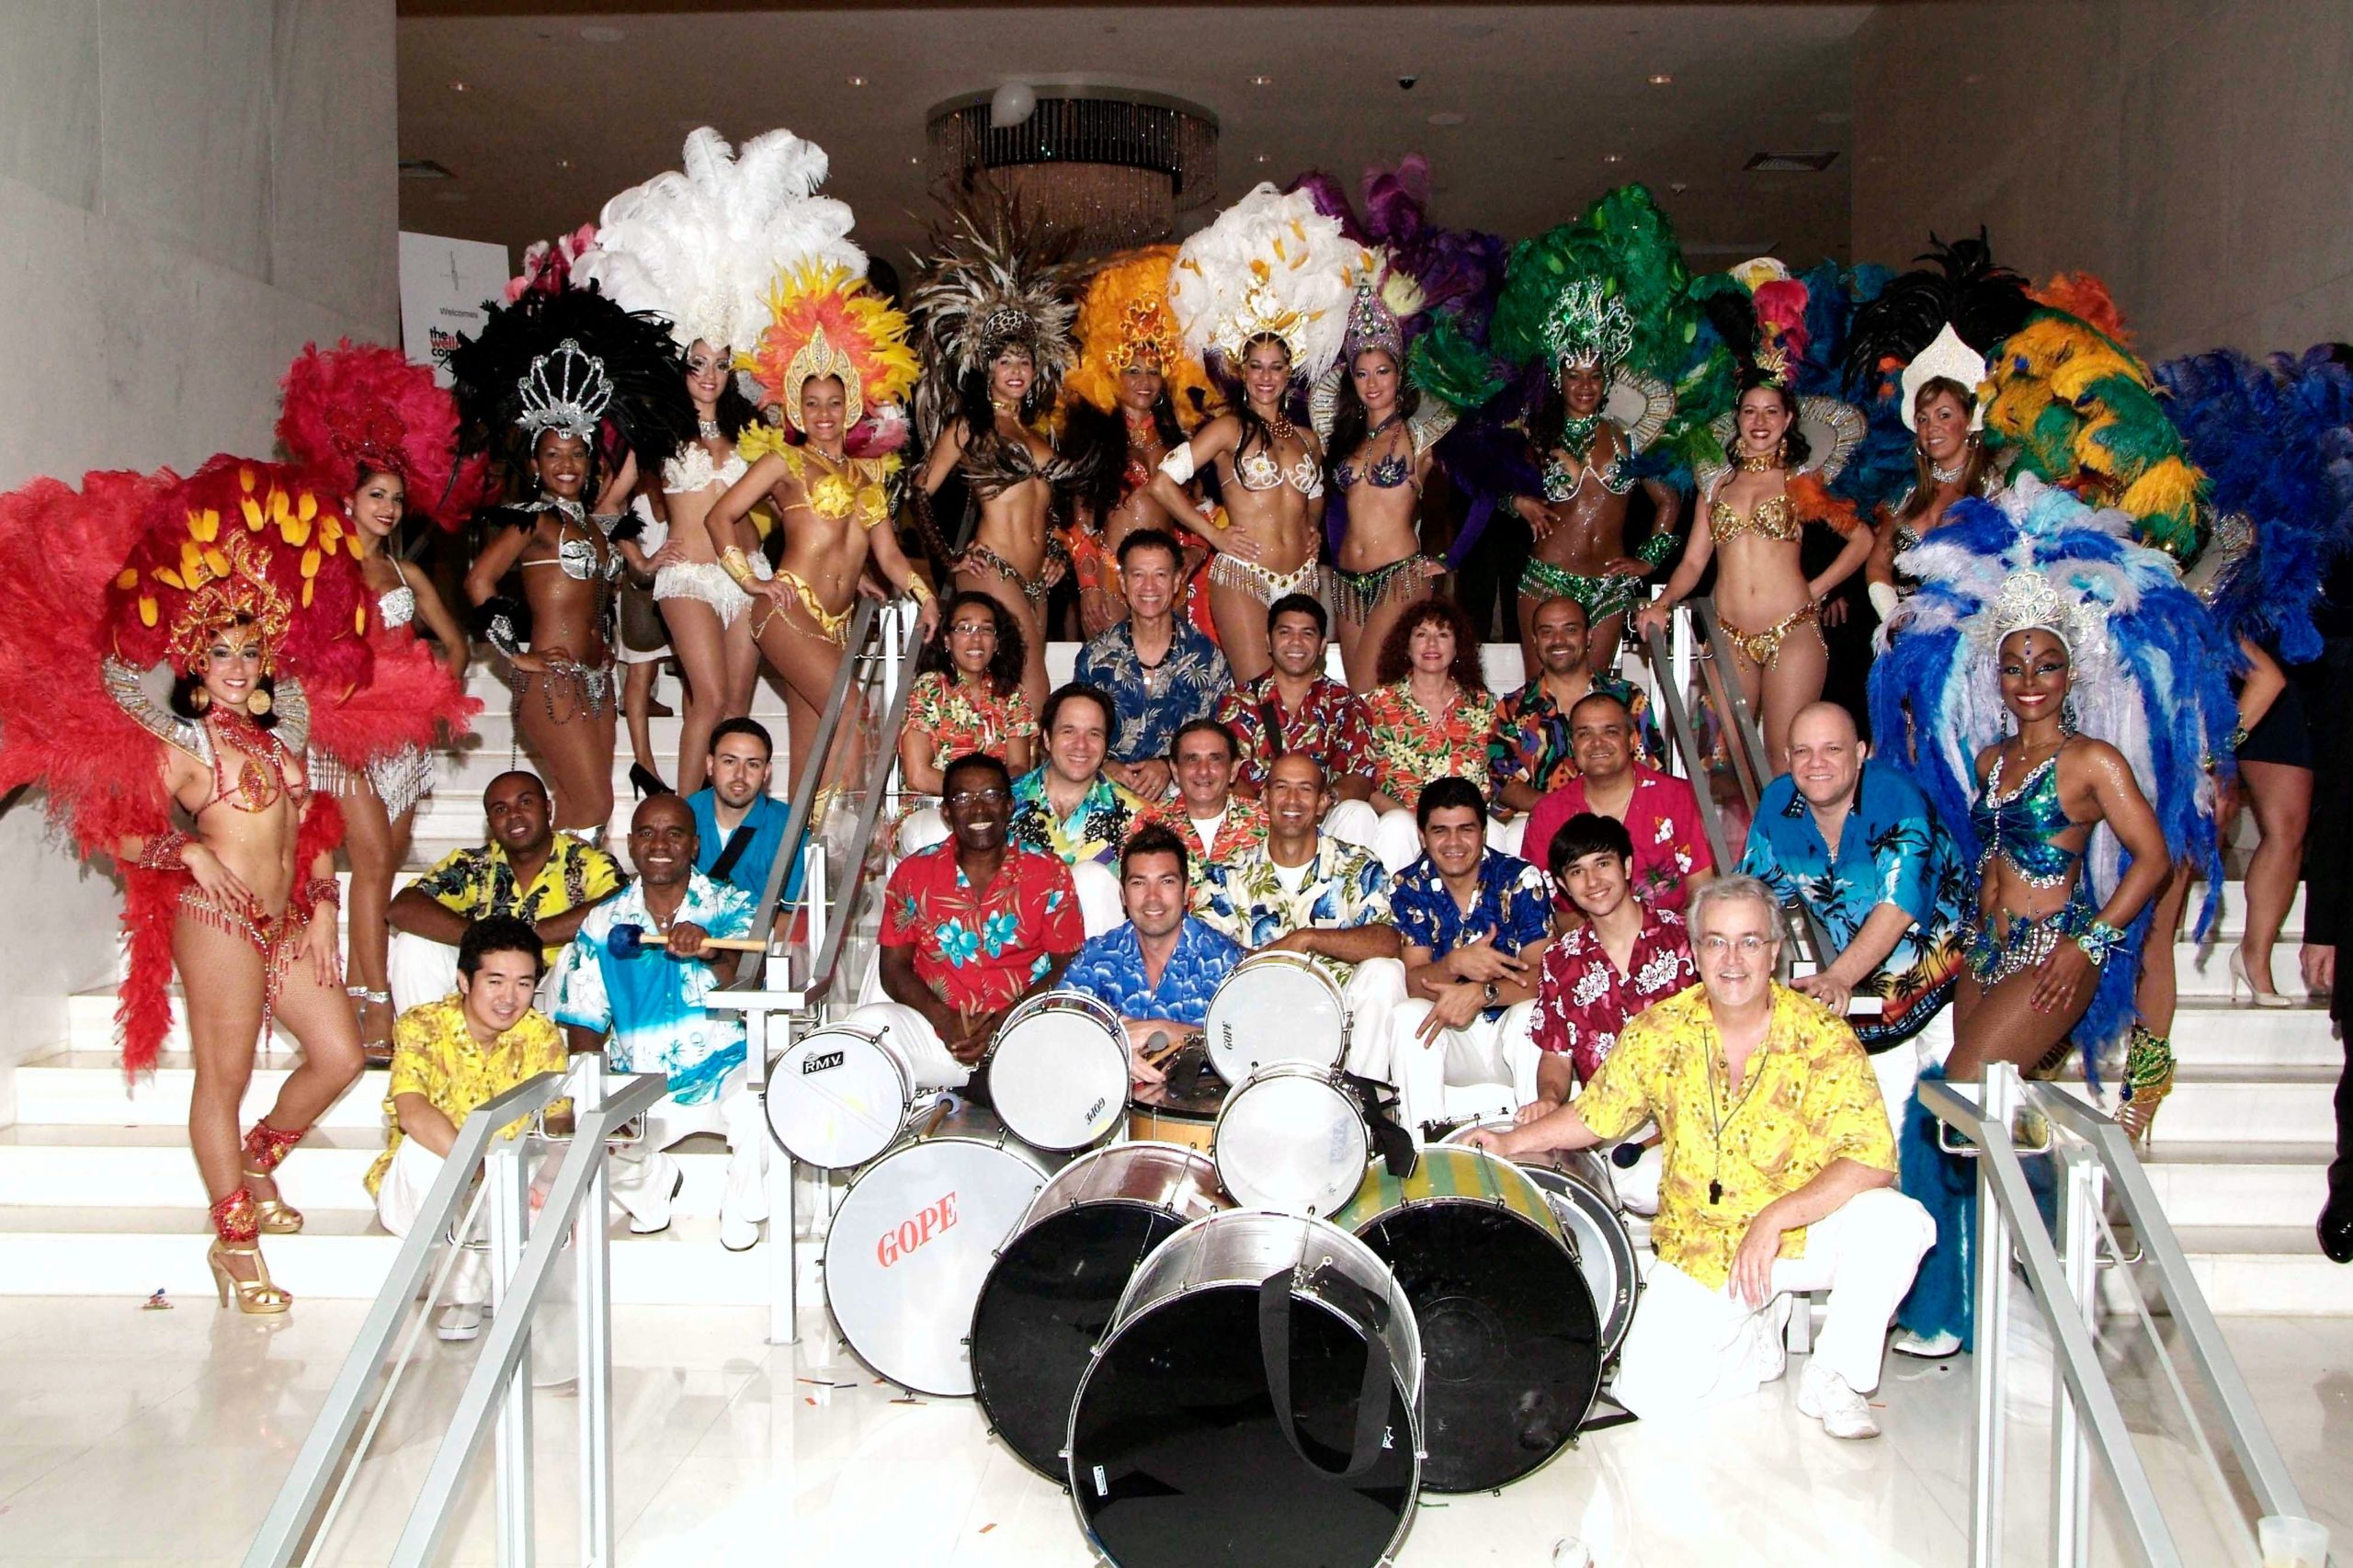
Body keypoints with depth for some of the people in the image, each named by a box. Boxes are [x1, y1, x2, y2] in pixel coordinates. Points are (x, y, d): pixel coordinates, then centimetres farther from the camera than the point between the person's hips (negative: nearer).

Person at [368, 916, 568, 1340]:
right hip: (420, 1192, -2)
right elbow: (413, 1114, -35)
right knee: (421, 1148, -35)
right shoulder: (423, 1026, -18)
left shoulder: (541, 1036, -7)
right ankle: (464, 1292, -19)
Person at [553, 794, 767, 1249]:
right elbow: (584, 1026, 4)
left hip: (726, 1072, -3)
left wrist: (709, 952, -43)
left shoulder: (731, 905, -3)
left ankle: (742, 1211, 2)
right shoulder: (603, 923, 3)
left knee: (758, 1106, -33)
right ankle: (654, 1185, 17)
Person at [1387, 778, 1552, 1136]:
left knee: (1530, 1013, -32)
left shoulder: (1521, 879, -9)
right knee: (1407, 1016, -27)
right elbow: (1414, 984, -11)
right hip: (1453, 1044, 2)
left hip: (1514, 1033, -1)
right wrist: (1455, 964, -34)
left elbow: (1541, 974, -18)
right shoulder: (1409, 887, -3)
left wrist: (1481, 993, -37)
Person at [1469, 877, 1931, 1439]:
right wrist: (1510, 1143, -1)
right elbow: (1592, 1115, 9)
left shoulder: (1820, 1035, -14)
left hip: (1804, 1235, -1)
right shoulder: (1660, 1031, -6)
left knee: (1897, 1220, -31)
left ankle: (1836, 1378, -5)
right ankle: (1758, 1335, 19)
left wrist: (1775, 1218, -32)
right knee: (1649, 1395, -14)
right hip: (1700, 1247, 2)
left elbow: (1871, 1158, -23)